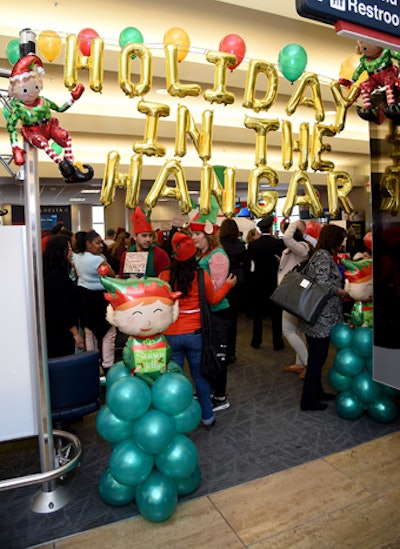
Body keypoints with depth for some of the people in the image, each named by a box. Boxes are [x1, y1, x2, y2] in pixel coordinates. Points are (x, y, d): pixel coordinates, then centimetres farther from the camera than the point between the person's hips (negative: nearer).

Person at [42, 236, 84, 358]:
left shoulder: (51, 272, 9)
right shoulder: (58, 275, -21)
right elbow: (62, 308, -24)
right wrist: (76, 333, -22)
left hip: (53, 329, 10)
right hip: (60, 332, -10)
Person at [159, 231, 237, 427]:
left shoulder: (163, 276, -10)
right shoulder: (201, 276, -11)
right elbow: (213, 299, 6)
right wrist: (227, 285, 20)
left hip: (170, 334, 0)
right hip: (195, 334, 0)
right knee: (199, 376, 17)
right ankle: (207, 417, 30)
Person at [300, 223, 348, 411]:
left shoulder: (321, 254, 15)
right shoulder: (323, 256, -16)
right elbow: (322, 283, -26)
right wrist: (341, 291, -10)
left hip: (317, 318, 10)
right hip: (321, 319, -10)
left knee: (317, 356, 19)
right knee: (317, 357, 1)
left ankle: (316, 391, 34)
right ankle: (308, 400, 12)